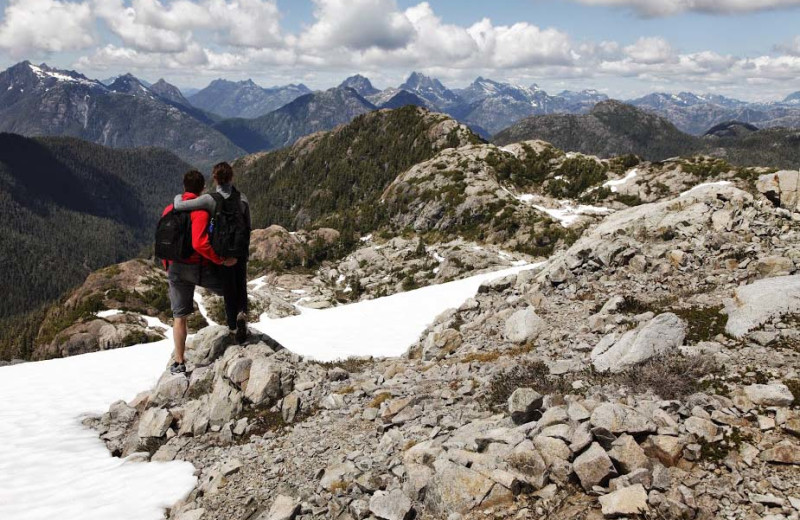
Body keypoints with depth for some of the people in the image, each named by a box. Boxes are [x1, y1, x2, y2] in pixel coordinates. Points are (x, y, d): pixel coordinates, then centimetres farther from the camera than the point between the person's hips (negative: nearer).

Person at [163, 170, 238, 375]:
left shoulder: (169, 209, 8)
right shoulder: (200, 210, -13)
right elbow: (199, 243, -25)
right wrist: (221, 260, -18)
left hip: (175, 268, 6)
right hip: (199, 267, -5)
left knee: (179, 316, 10)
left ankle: (179, 362, 13)